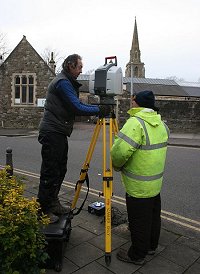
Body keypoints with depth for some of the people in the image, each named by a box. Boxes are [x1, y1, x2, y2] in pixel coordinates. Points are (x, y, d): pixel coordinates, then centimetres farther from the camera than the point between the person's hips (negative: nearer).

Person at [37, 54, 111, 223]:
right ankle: (43, 210, 8)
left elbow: (76, 105, 19)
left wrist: (98, 108, 7)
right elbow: (77, 108, -20)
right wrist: (99, 110, -11)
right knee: (50, 172, -4)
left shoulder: (68, 82, 20)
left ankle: (53, 204, 26)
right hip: (52, 133, -10)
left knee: (60, 170, 14)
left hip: (59, 133, 10)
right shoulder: (62, 82, -13)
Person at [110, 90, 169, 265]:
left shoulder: (136, 123, -22)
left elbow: (119, 152, -30)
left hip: (138, 186, -9)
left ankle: (137, 255, 26)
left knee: (139, 222, 8)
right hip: (156, 182, 9)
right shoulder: (162, 124, 6)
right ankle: (151, 246, 43)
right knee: (153, 216, 23)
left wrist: (116, 166, -9)